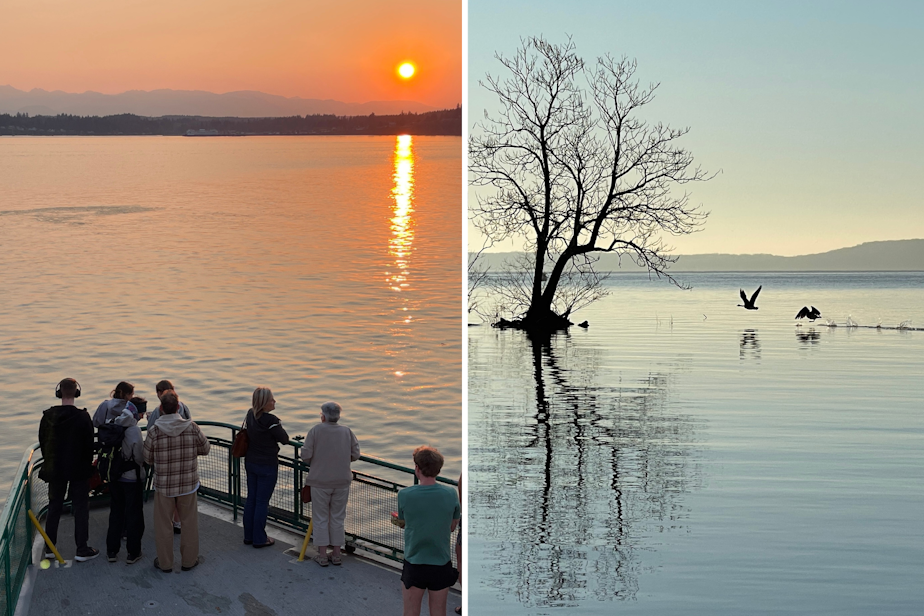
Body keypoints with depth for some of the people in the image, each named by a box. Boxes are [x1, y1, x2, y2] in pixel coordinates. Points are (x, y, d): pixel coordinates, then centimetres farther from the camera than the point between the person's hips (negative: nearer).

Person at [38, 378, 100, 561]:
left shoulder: (48, 416, -5)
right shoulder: (83, 417, -15)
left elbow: (42, 442, 4)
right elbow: (89, 445, -10)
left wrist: (50, 464, 15)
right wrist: (88, 466, 5)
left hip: (55, 469, 3)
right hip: (78, 470, -3)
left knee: (54, 507, 15)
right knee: (80, 507, 5)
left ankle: (49, 548, 19)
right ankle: (82, 549, 5)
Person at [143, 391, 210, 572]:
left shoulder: (154, 431, -15)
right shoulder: (192, 428, -12)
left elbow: (148, 459, -3)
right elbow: (205, 448, 3)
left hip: (163, 485, -1)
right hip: (188, 483, 1)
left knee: (163, 525, 13)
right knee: (189, 523, 15)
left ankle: (165, 563, 23)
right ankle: (189, 560, 25)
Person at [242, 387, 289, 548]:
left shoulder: (250, 414, -1)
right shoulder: (271, 420, -24)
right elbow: (284, 439, -13)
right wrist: (279, 426, 3)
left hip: (250, 462, 7)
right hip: (267, 466, -7)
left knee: (251, 499, 16)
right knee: (262, 502, 2)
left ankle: (248, 536, 26)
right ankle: (259, 539, 11)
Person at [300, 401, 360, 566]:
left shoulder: (316, 431, -9)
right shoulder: (347, 432, -1)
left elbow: (305, 455, -11)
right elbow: (355, 455, 0)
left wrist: (316, 460, 9)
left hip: (320, 481, -2)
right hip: (342, 481, 3)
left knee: (320, 518, 7)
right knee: (337, 517, 12)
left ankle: (322, 555, 10)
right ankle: (337, 554, 18)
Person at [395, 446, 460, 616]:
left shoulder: (404, 495, -15)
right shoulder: (451, 494, -11)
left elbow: (402, 524, 2)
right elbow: (452, 527, 1)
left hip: (414, 563, -1)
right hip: (441, 563, 1)